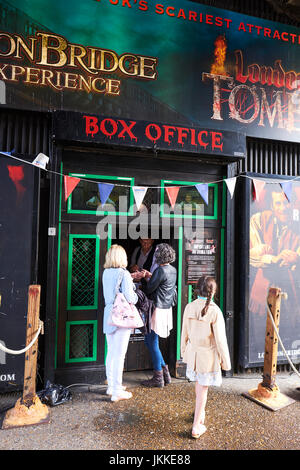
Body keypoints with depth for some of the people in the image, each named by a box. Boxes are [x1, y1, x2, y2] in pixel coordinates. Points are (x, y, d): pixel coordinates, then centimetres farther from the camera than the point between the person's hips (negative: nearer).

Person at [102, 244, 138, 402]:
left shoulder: (106, 273, 5)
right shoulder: (124, 273, -15)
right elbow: (129, 298, -17)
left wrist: (132, 277, 22)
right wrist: (136, 295, 5)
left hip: (109, 315, 7)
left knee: (111, 352, 17)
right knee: (119, 354, 0)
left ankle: (111, 386, 30)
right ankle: (117, 392, 9)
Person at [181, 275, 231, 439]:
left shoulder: (189, 307, -8)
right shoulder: (215, 311, -21)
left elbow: (184, 334, 2)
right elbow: (220, 339, -15)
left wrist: (184, 352, 16)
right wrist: (225, 361, -2)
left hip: (193, 352, 4)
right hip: (208, 355, -4)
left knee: (198, 384, 25)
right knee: (203, 389, 10)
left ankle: (200, 413, 47)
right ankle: (196, 427, 21)